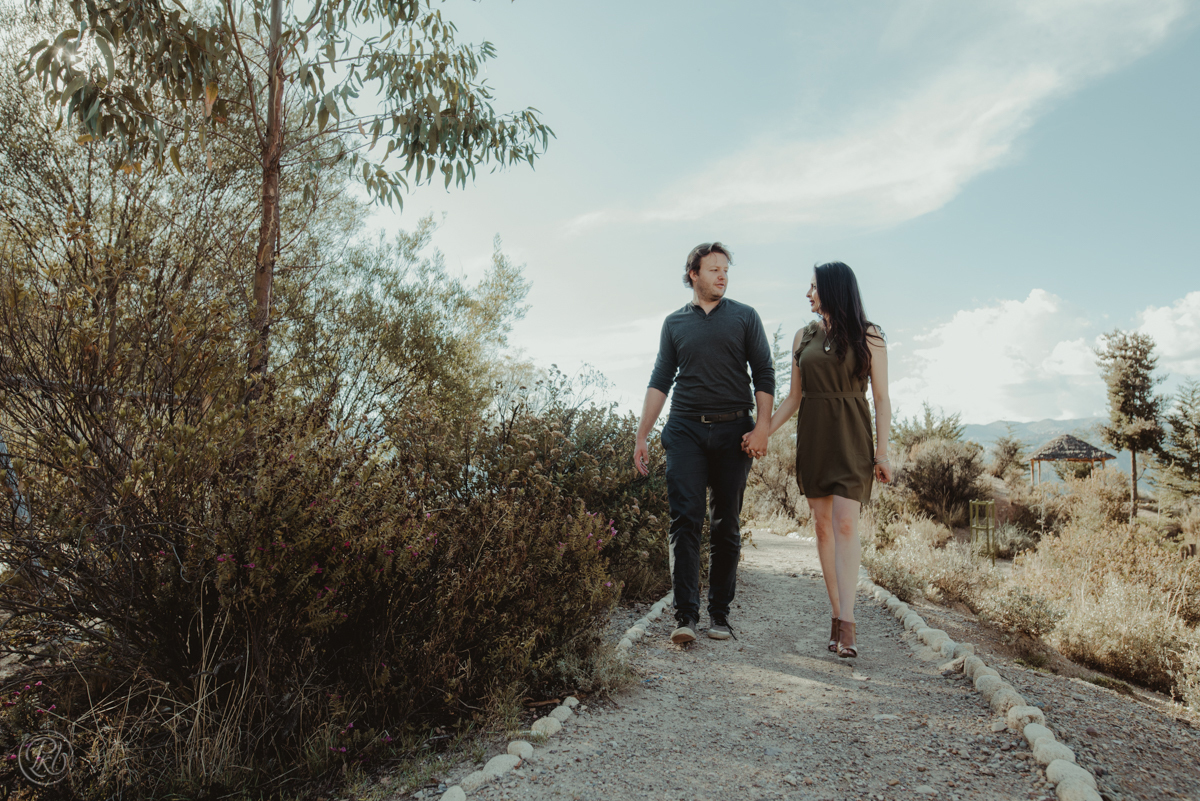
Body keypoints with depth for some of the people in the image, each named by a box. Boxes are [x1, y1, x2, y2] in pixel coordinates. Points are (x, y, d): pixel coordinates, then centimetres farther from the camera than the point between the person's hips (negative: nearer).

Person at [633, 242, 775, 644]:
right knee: (685, 519, -9)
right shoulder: (674, 323, 14)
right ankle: (686, 615, -8)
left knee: (726, 525, 3)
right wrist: (641, 437, 7)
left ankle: (720, 614, 12)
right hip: (686, 430, 1)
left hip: (733, 430, 0)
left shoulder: (744, 317, 10)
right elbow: (660, 381, 14)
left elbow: (764, 375, 6)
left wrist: (762, 428, -8)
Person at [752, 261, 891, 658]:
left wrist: (882, 452, -7)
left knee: (845, 524, -13)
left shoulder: (868, 336, 1)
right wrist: (764, 431, 2)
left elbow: (881, 399, 0)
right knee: (823, 525, 3)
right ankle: (838, 617, 11)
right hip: (812, 436, 4)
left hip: (850, 437, -4)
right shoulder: (804, 336, 11)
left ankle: (847, 624, -12)